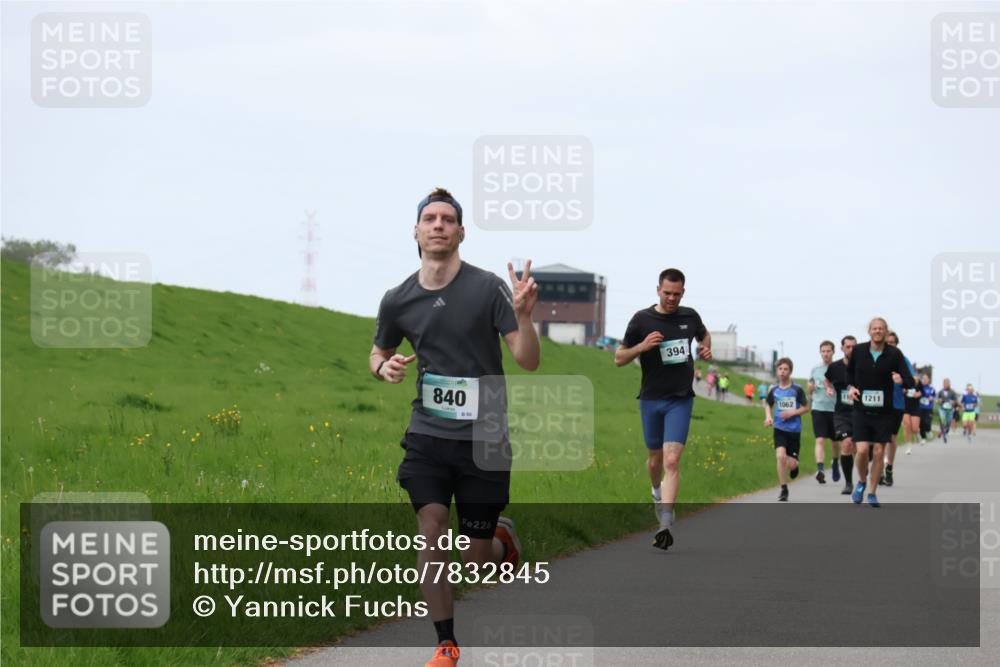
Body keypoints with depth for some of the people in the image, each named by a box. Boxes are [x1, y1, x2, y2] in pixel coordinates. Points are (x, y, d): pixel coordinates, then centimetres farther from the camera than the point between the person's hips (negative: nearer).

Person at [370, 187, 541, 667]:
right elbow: (378, 353, 19)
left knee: (476, 561, 4)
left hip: (483, 438, -2)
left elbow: (528, 361, -9)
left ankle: (501, 538, 42)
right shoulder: (398, 301, 1)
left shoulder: (488, 288, -9)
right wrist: (384, 366, -5)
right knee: (430, 531, -15)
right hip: (427, 434, 2)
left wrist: (523, 316, -28)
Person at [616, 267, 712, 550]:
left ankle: (665, 524, -19)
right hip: (651, 398, 1)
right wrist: (642, 346, -19)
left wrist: (706, 349, 4)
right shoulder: (642, 320, -5)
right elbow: (619, 359, -1)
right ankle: (657, 492, 49)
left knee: (672, 460, -14)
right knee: (655, 457, 14)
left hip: (681, 399, -1)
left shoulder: (690, 316, 2)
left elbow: (704, 334, 26)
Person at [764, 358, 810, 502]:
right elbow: (768, 404, 19)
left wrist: (793, 412, -15)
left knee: (791, 464, -1)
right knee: (780, 456, -19)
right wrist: (768, 416, 0)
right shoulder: (774, 390, 2)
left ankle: (795, 465, 40)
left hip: (794, 430, -1)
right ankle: (784, 489, -7)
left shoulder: (797, 390, -7)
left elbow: (806, 407, -1)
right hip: (779, 429, 1)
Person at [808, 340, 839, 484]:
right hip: (818, 409, 1)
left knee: (835, 441, 14)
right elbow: (810, 389, 21)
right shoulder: (815, 370, 9)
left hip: (835, 409, -1)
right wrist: (810, 388, -3)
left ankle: (835, 463, 41)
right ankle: (820, 470, -24)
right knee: (820, 440, -14)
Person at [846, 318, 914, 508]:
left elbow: (910, 381, -10)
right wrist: (851, 387, -2)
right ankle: (861, 482, 17)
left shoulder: (894, 354, -6)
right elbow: (849, 371, 17)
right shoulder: (858, 350, -2)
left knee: (878, 453, 1)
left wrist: (902, 380, -32)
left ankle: (872, 493, 15)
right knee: (862, 450, -12)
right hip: (862, 410, 0)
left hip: (883, 412, 0)